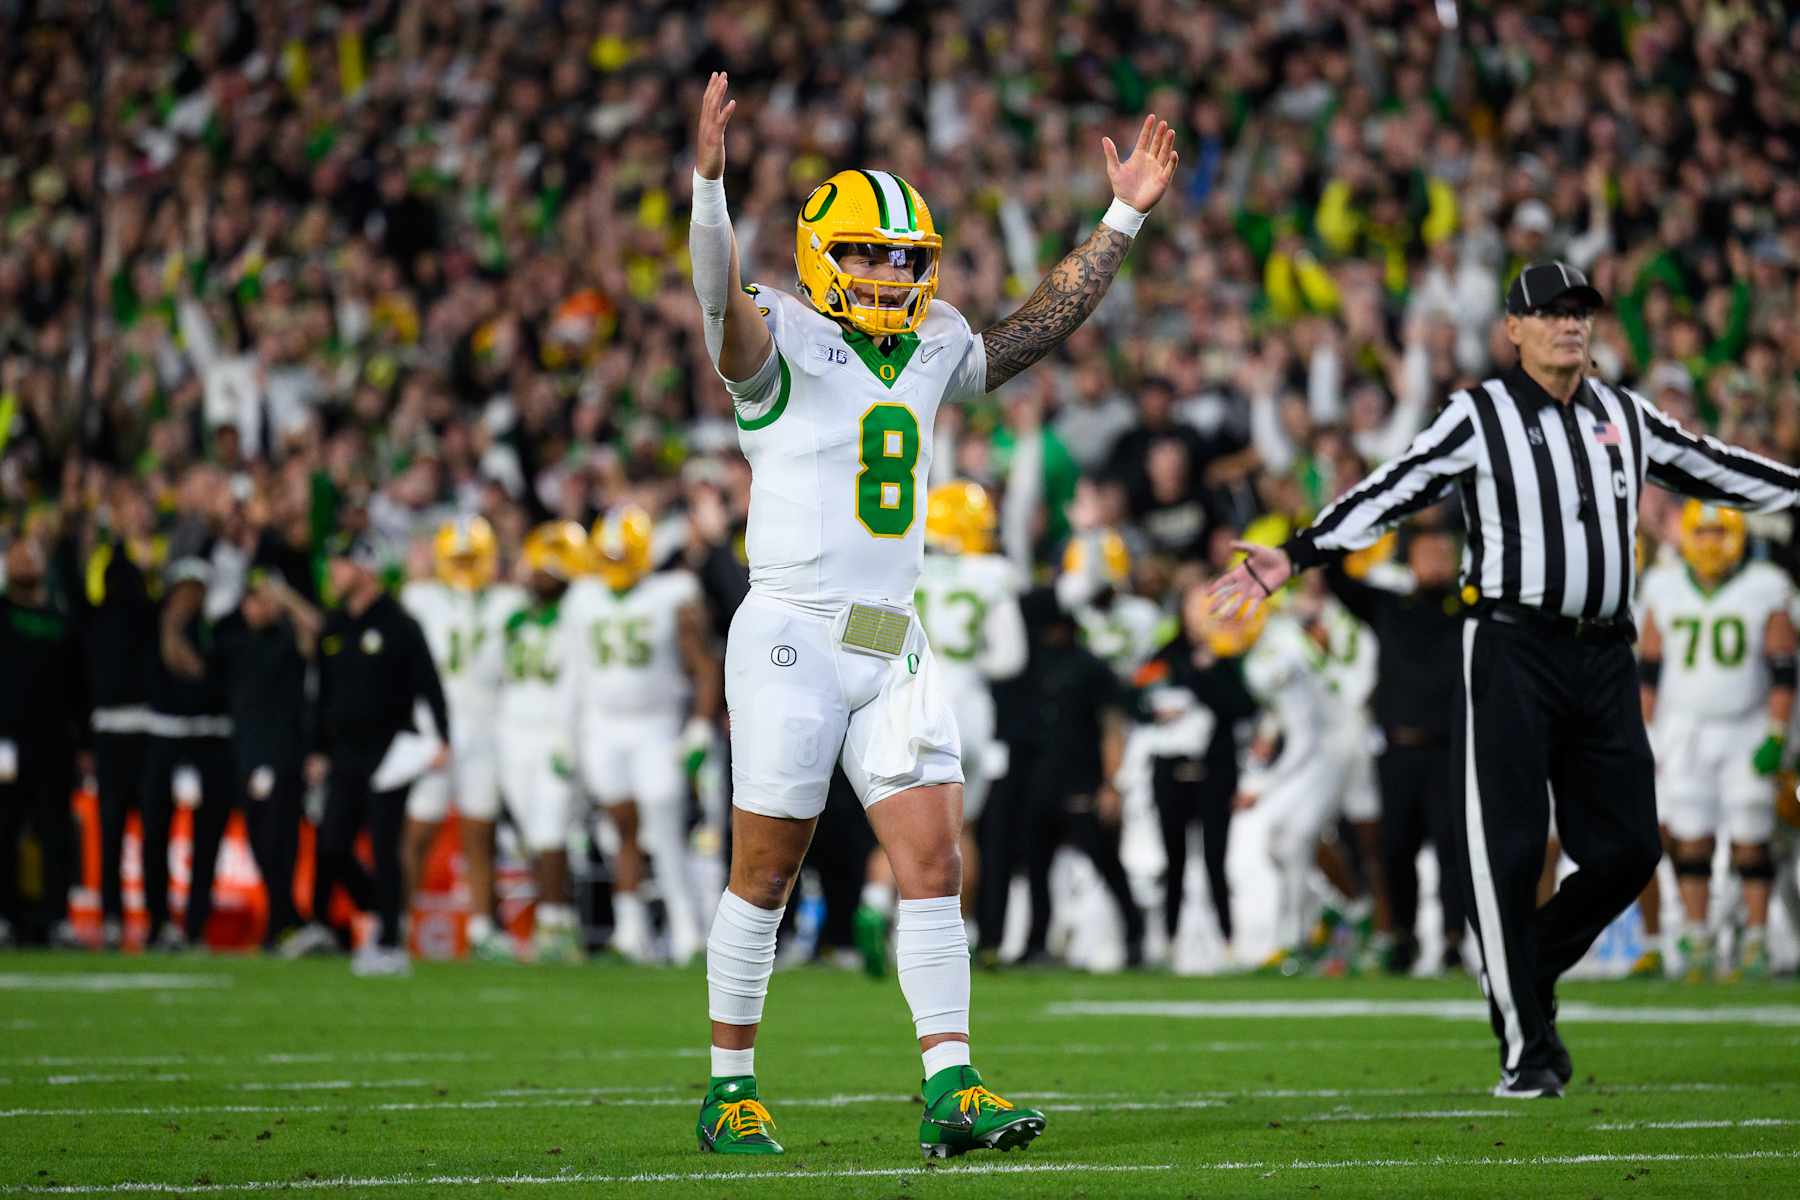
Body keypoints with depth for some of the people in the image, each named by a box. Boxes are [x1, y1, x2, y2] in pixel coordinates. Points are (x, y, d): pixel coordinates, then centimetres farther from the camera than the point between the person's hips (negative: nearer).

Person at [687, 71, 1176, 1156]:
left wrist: (1123, 219, 14)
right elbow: (721, 295, -26)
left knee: (935, 865, -3)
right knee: (765, 874, 1)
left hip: (895, 648, 6)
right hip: (793, 638, -6)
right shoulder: (778, 343, -6)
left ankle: (952, 1091, -4)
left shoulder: (928, 353, 14)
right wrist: (709, 181, -44)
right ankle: (731, 1090, 12)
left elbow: (1040, 327, 20)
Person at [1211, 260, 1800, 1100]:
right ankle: (1526, 1045, 4)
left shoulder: (1627, 416, 13)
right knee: (1507, 848, -5)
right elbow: (1391, 492, -10)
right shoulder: (1478, 417, -2)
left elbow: (1717, 470, 24)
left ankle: (1524, 971, 24)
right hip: (1512, 648, -5)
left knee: (1628, 847, 2)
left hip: (1605, 654, 5)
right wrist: (1296, 556, -21)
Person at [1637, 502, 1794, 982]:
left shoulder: (1764, 591, -3)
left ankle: (1755, 943, 4)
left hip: (1745, 733, -2)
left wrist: (1776, 736, -11)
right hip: (1684, 733, 2)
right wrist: (1645, 736, 4)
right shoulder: (1665, 592, 4)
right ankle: (1696, 943, 4)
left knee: (1750, 844, -2)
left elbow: (1782, 672, -4)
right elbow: (1649, 672, 8)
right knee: (1690, 839, -2)